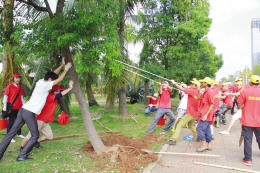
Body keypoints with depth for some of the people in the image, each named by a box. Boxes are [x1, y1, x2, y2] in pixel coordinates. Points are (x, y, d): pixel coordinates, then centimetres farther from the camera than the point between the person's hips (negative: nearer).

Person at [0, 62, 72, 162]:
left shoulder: (40, 81, 12)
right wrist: (66, 69, 11)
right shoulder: (45, 85, -11)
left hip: (23, 110, 9)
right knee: (35, 136, 5)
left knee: (11, 133, 11)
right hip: (29, 113, -9)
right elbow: (59, 79, -3)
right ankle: (22, 156, 5)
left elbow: (51, 74, 26)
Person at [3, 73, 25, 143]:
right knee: (11, 122, 0)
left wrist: (23, 105, 16)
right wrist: (4, 106, -11)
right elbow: (5, 96, -8)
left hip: (19, 107, 6)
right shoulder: (9, 86, -7)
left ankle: (19, 134, 27)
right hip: (12, 108, -5)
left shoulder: (20, 87, 10)